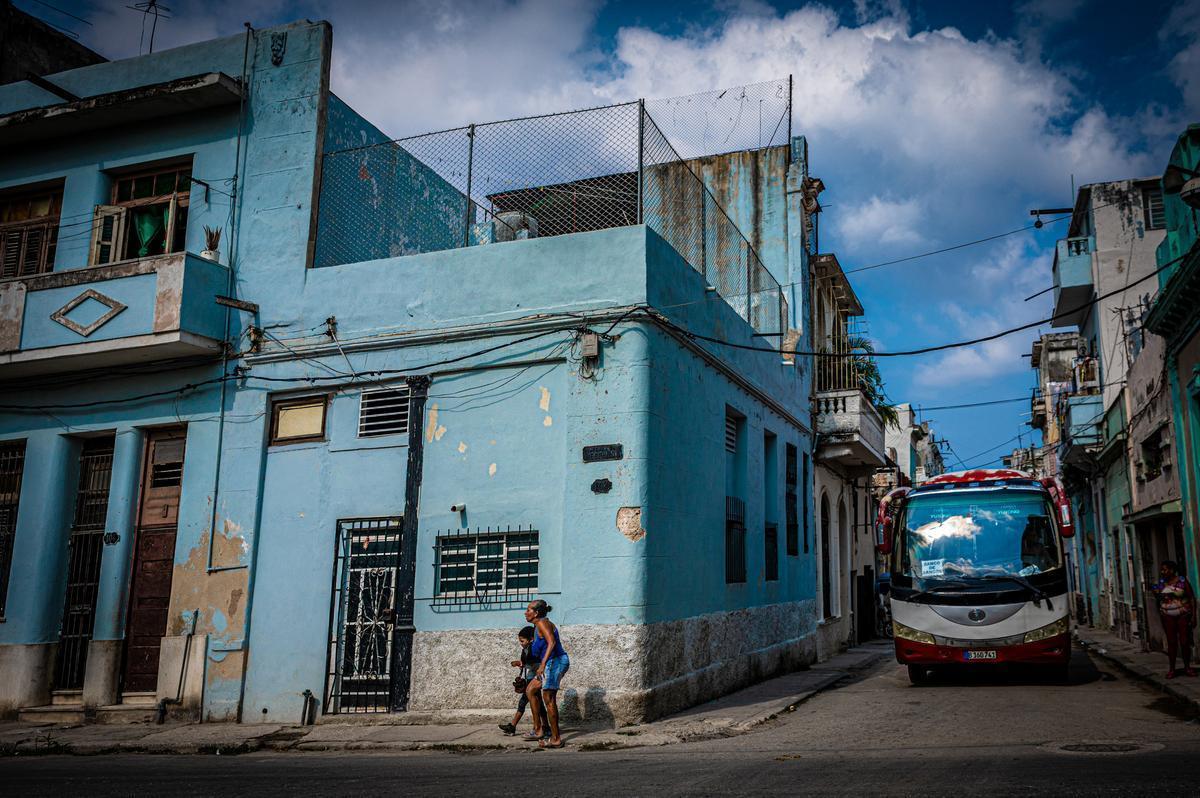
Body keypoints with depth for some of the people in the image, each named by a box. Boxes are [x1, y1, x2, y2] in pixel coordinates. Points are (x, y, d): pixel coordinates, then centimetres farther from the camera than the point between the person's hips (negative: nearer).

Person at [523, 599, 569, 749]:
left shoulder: (542, 623, -10)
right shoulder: (539, 625, 19)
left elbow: (551, 642, -22)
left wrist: (543, 664, -27)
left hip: (555, 662, -11)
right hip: (552, 663, 11)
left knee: (548, 699, -7)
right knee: (531, 690, 15)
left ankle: (556, 739, -2)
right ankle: (539, 730, 15)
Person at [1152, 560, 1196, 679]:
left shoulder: (1182, 580, -5)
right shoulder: (1161, 583, 5)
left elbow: (1192, 598, -4)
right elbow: (1159, 599, 17)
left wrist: (1194, 616, -9)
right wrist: (1156, 593, -6)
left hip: (1183, 614, -2)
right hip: (1168, 616, 2)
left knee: (1185, 642, 1)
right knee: (1171, 642, 2)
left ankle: (1187, 667, 15)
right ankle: (1172, 668, 6)